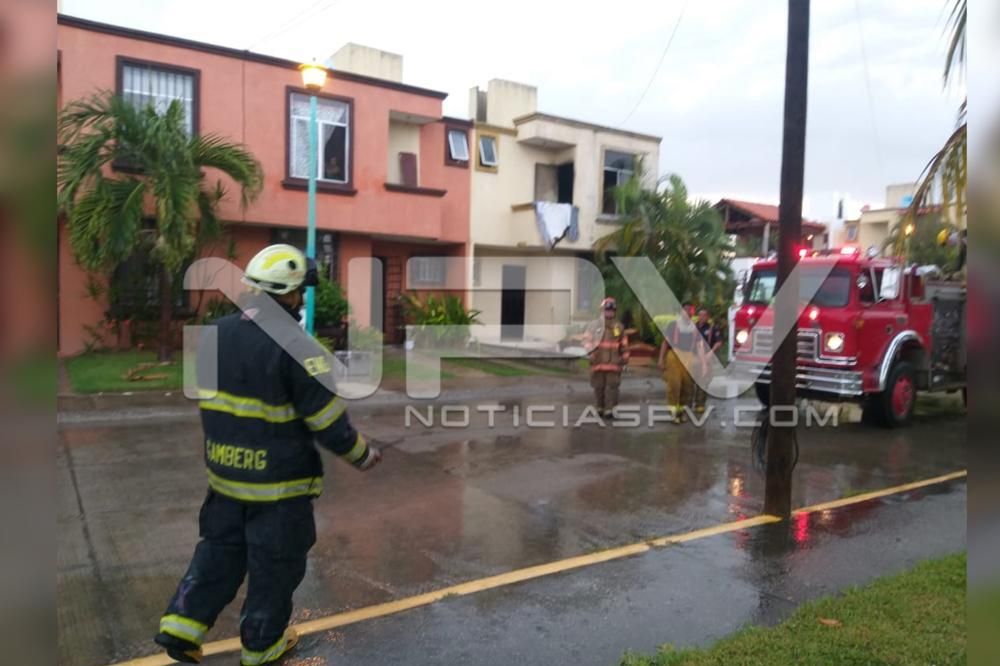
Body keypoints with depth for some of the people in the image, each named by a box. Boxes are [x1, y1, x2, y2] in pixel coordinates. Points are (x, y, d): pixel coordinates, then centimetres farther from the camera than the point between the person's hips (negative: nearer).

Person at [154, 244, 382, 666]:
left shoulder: (218, 333, 0)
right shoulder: (294, 346, -23)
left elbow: (210, 400, 13)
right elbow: (326, 418, -19)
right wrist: (361, 454, -3)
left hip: (225, 472, 7)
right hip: (279, 480, -6)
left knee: (219, 548, 25)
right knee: (275, 565, 12)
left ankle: (181, 625, 22)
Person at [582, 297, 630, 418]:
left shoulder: (619, 327, 9)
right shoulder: (594, 325, 5)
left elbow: (624, 345, 15)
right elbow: (586, 339, 3)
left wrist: (625, 359, 15)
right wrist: (591, 350, -14)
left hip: (613, 363, 0)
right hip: (598, 362, 0)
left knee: (612, 386, -6)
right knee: (598, 386, 6)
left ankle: (609, 410, -3)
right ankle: (599, 408, 19)